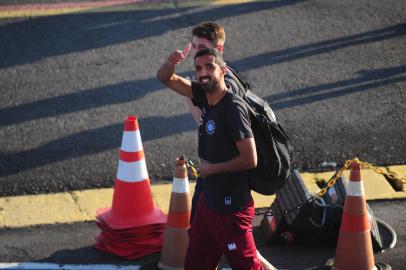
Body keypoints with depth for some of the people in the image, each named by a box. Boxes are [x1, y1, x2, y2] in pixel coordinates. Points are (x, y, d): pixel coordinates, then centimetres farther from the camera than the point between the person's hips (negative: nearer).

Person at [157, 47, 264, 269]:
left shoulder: (233, 108, -21)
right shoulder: (205, 97, 1)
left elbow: (249, 159, -25)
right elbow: (166, 79, 12)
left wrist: (211, 168, -12)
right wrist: (171, 63, -12)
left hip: (231, 207, -9)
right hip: (208, 199, 9)